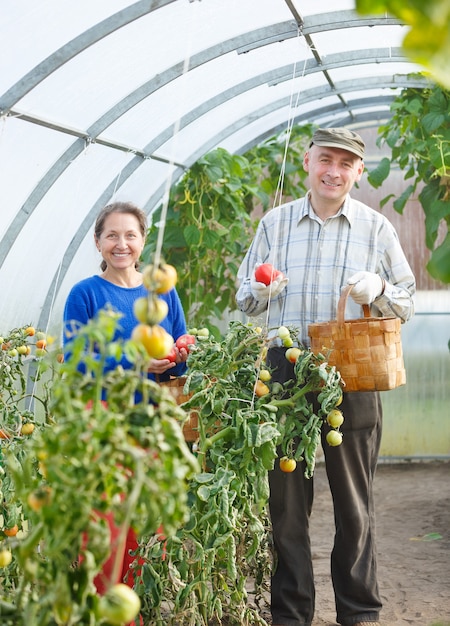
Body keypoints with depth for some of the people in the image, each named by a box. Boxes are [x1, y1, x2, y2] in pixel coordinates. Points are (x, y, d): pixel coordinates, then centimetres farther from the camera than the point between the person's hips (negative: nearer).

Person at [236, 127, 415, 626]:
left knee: (354, 499, 4)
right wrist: (261, 291, -7)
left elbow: (407, 305, 9)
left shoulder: (375, 227, 7)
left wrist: (378, 291, -12)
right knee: (286, 494, 3)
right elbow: (245, 298, 16)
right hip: (285, 368, 1)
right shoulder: (275, 223, 11)